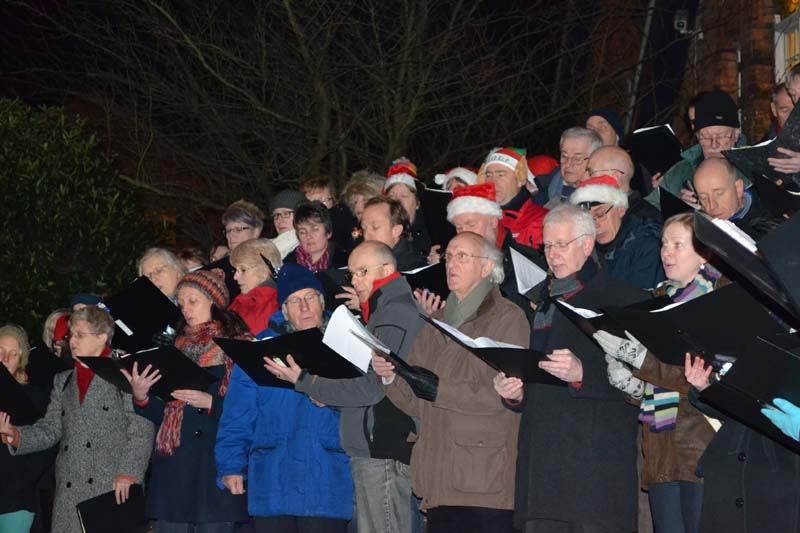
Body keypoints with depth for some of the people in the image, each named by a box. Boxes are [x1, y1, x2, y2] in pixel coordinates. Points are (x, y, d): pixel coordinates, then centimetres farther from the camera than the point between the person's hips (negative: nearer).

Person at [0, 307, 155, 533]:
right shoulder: (63, 380, 21)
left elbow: (142, 429, -6)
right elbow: (50, 429, 16)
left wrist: (127, 473, -14)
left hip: (114, 488, -5)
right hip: (69, 491, 5)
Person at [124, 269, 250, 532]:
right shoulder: (178, 347, 18)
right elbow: (160, 413, 17)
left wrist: (210, 402, -19)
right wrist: (141, 397, -1)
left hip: (216, 464, -5)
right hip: (172, 464, 5)